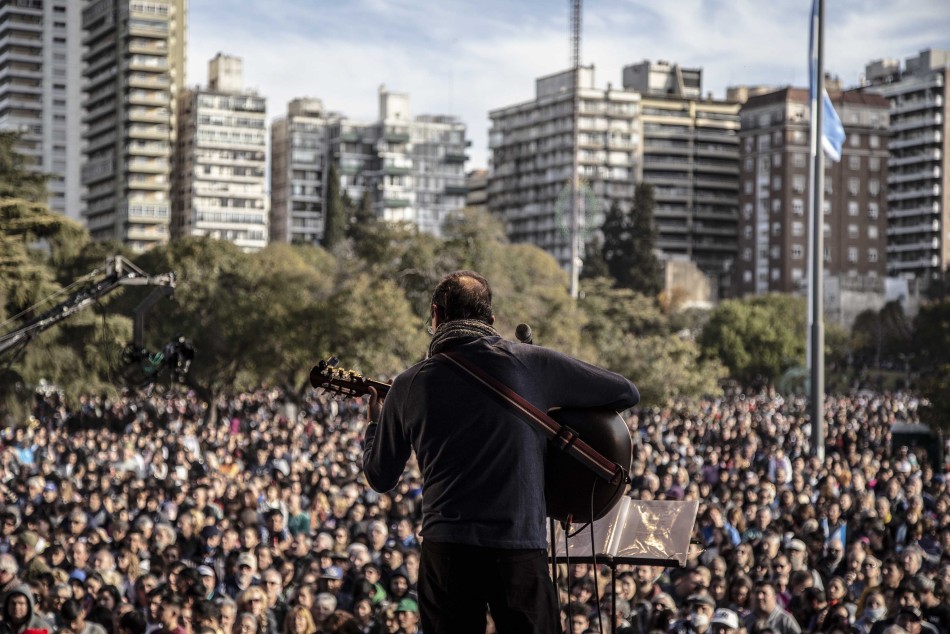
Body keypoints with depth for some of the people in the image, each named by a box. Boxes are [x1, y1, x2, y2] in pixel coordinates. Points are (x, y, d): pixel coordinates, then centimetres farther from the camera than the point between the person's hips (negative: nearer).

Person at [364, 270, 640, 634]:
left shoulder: (409, 385, 5)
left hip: (444, 549, 1)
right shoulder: (532, 363, 0)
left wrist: (374, 422, 36)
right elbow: (627, 394, 9)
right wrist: (562, 409, 25)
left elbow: (380, 478, 17)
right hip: (519, 550, -1)